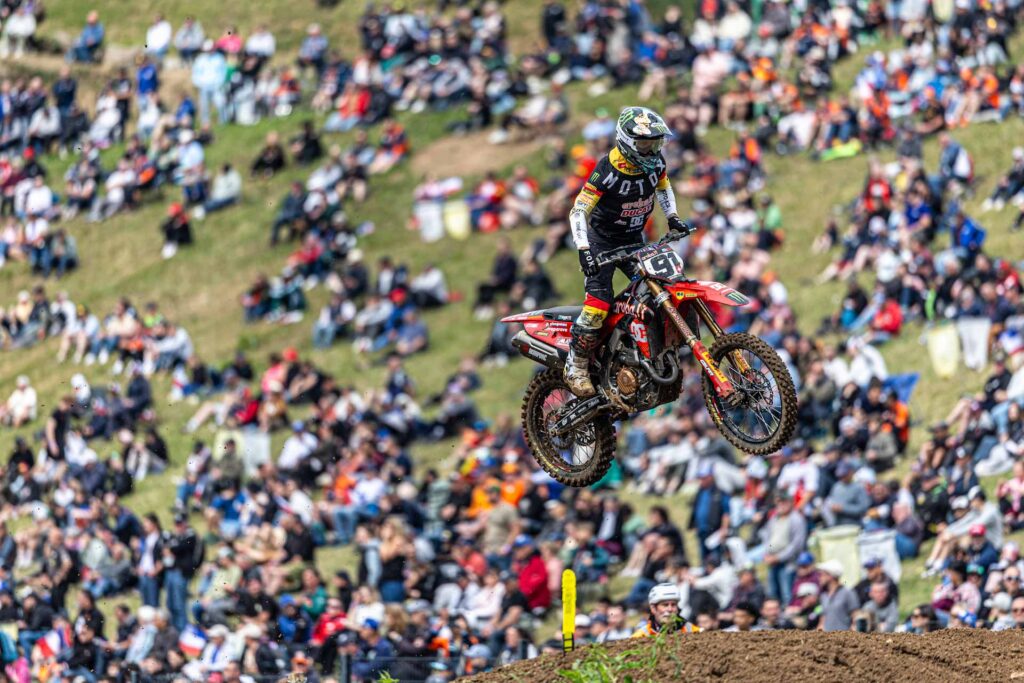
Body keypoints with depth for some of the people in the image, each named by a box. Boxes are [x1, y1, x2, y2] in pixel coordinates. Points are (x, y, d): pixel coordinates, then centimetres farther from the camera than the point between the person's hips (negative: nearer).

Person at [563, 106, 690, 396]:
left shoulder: (655, 163, -6)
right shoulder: (608, 171, -26)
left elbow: (663, 186, 18)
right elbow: (579, 211, -27)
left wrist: (672, 217, 5)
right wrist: (584, 250, -36)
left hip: (634, 238, 6)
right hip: (602, 239, -6)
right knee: (598, 303, -18)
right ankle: (576, 368, -9)